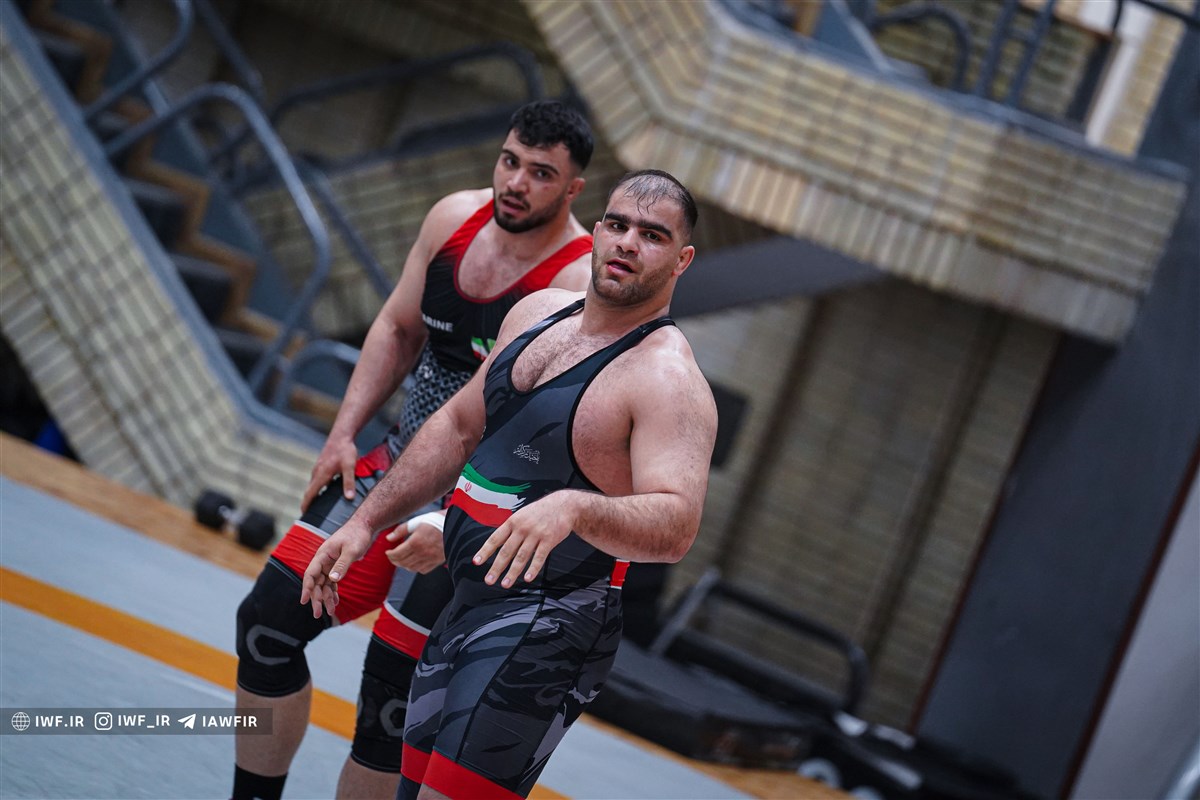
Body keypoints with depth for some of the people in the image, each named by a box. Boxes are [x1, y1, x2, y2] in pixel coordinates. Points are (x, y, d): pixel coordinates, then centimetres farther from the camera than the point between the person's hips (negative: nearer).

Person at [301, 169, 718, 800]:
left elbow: (675, 525, -29)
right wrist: (365, 523, 19)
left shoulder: (668, 379, -16)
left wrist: (573, 507, -45)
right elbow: (458, 428, 21)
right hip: (468, 605, 8)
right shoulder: (538, 312, 10)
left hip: (548, 625, -8)